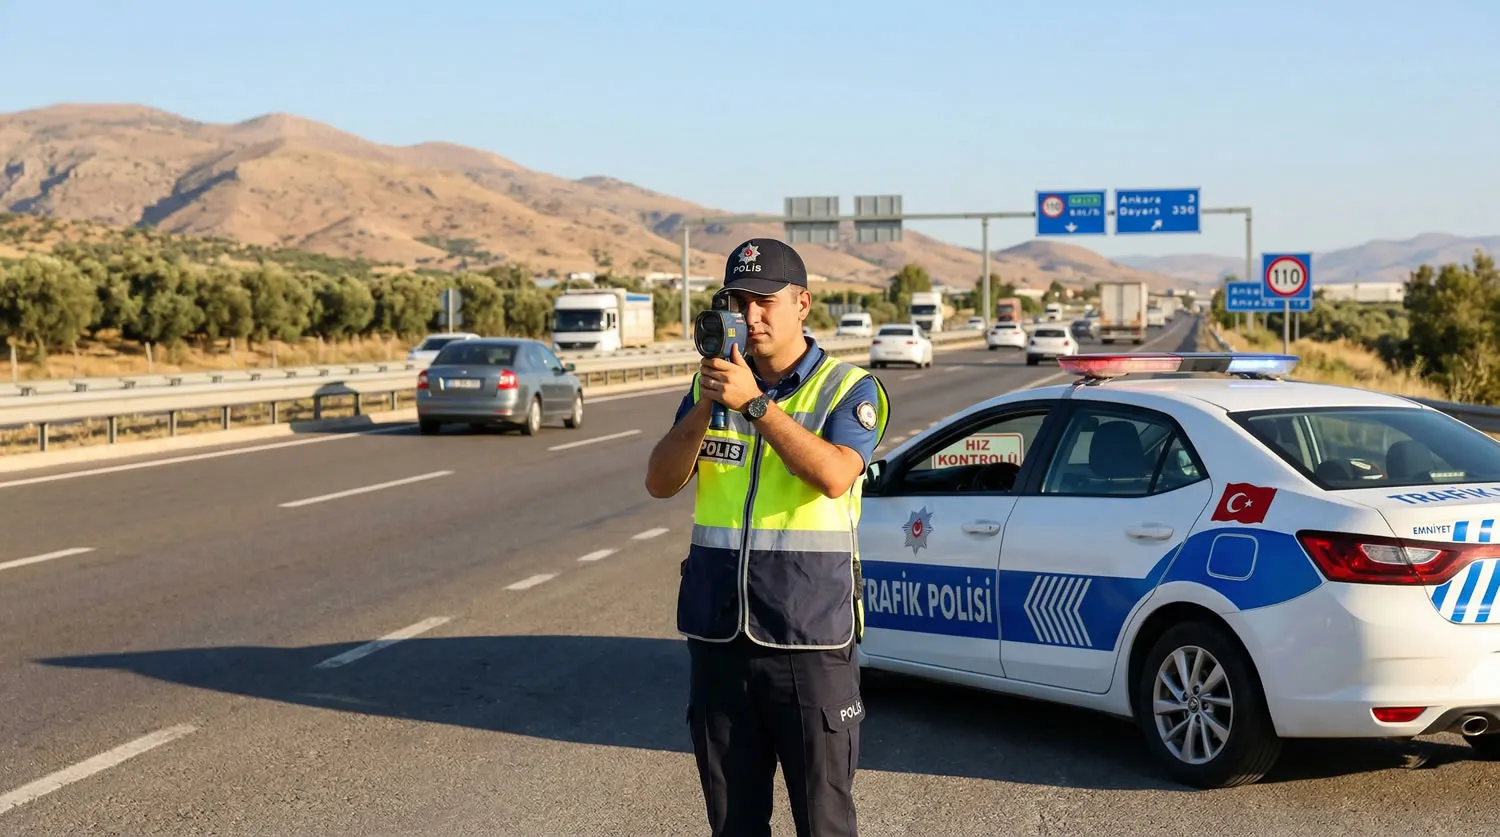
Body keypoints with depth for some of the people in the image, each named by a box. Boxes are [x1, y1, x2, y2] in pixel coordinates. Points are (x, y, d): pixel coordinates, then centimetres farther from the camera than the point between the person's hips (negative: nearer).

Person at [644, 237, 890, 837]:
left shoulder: (847, 388, -1)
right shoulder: (711, 385, 11)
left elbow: (834, 476, -20)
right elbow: (660, 482, 1)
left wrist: (754, 404, -23)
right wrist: (704, 407, -13)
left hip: (809, 636, -4)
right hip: (718, 633, 4)